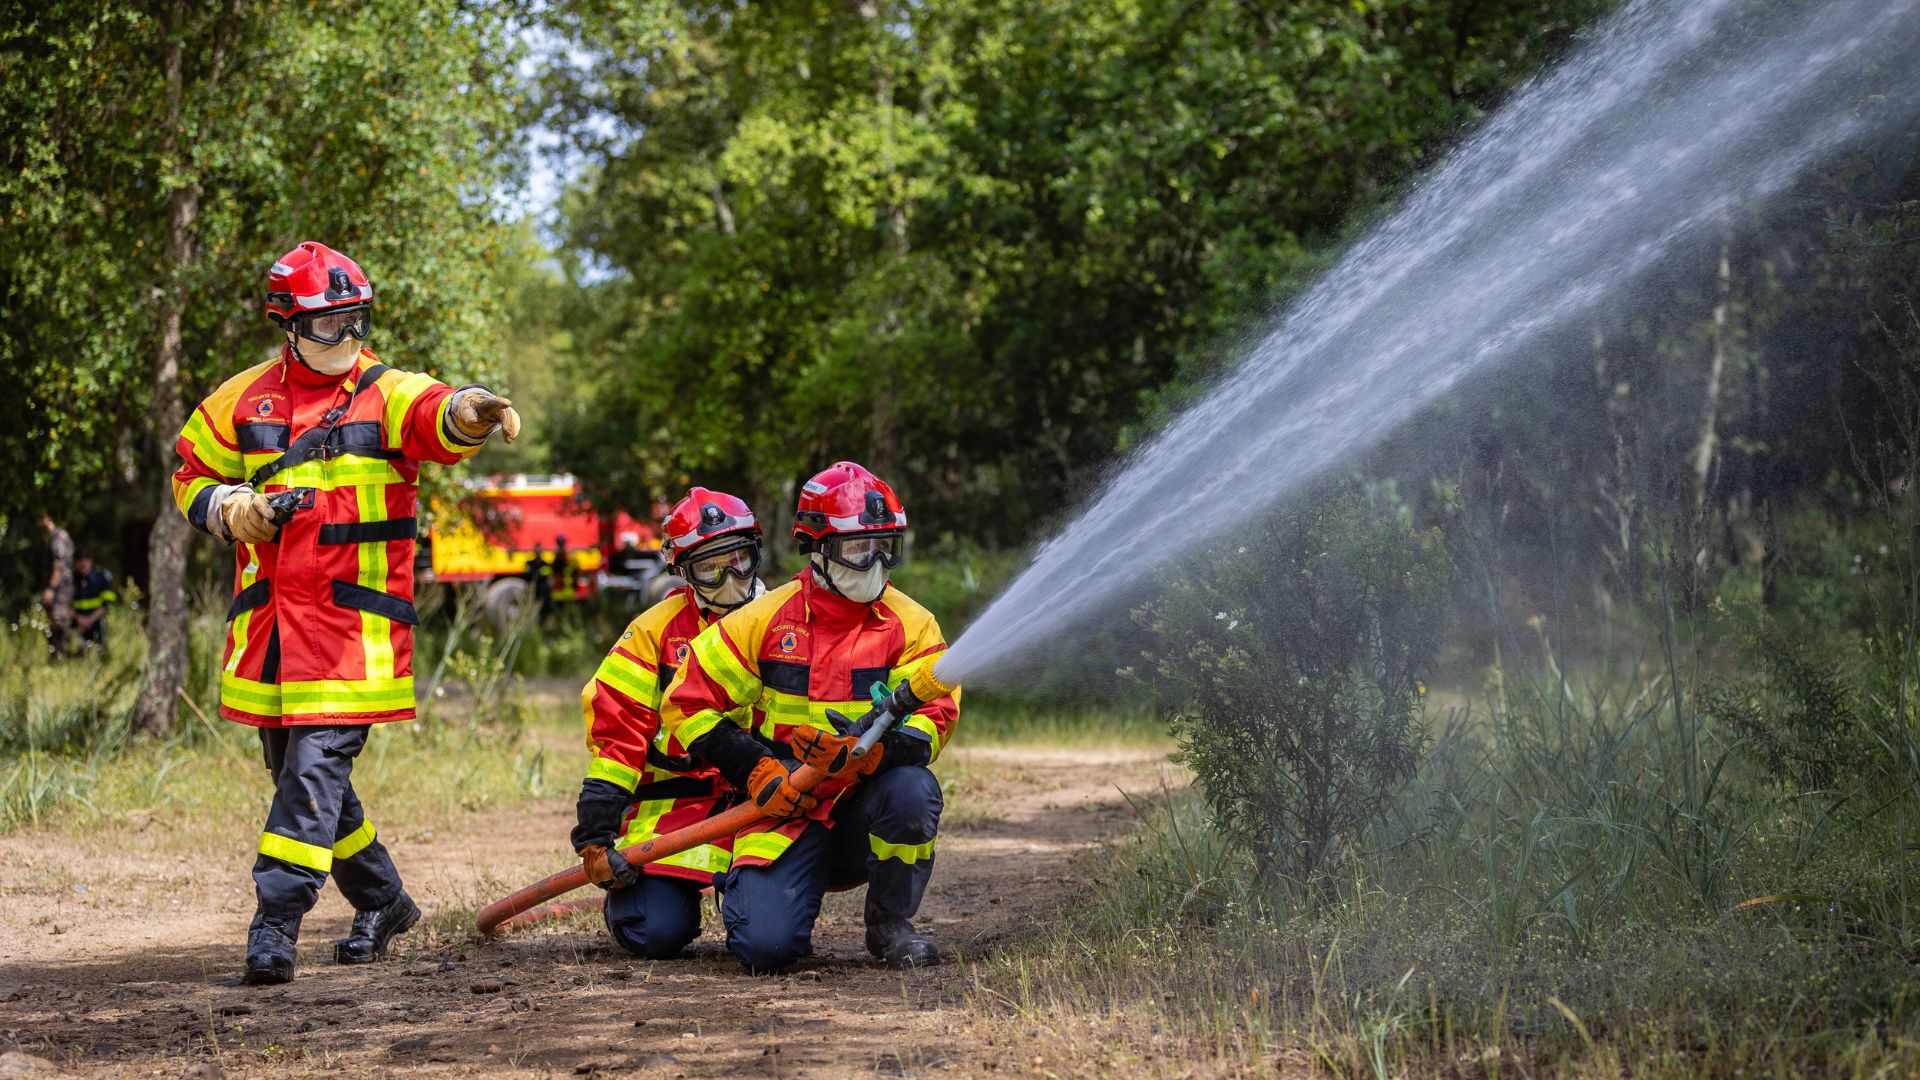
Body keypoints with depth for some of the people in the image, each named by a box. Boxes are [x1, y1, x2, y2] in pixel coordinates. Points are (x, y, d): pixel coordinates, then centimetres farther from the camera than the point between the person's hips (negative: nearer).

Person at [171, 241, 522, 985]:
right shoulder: (244, 400, 10)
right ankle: (382, 901, 30)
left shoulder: (387, 394, -2)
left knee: (319, 762, -15)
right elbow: (191, 476, 20)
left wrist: (470, 413, -48)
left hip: (353, 624, -5)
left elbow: (433, 417, -24)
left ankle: (275, 922, -15)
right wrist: (233, 508, -1)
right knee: (294, 769, 13)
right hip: (266, 617, 5)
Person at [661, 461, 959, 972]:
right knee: (765, 945, -23)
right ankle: (746, 887, 18)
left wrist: (869, 750, -31)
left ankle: (890, 923, -7)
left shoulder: (909, 625, -1)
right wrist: (758, 771, -12)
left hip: (865, 805, 1)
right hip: (788, 810, -1)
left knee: (912, 791, -35)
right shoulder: (766, 621, -3)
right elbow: (687, 705, 0)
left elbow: (935, 715, -10)